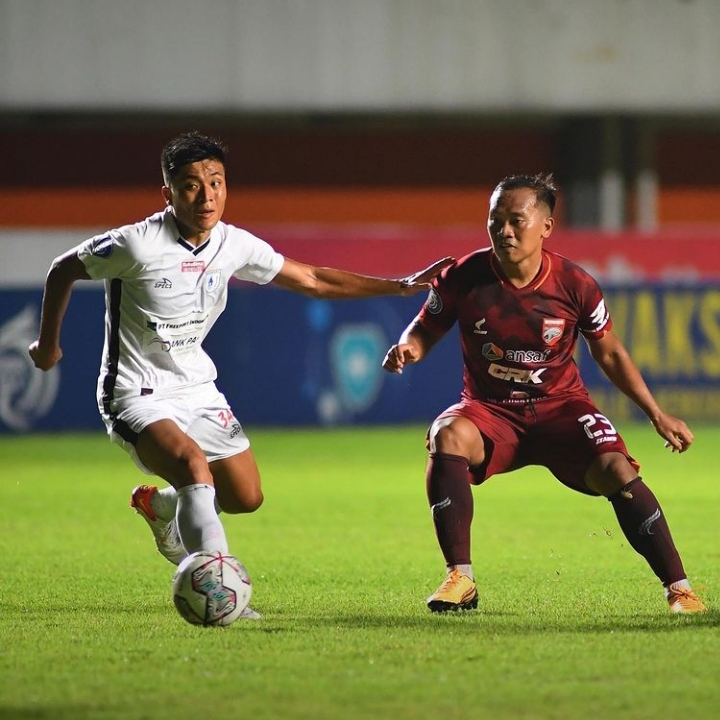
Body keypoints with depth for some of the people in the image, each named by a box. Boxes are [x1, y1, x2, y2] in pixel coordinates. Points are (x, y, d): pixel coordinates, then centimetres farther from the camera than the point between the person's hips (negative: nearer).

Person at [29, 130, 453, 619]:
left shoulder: (234, 245, -4)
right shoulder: (137, 244, -22)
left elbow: (311, 281, 8)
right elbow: (63, 271, -6)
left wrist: (399, 286, 5)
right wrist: (48, 343, 6)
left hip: (197, 387, 7)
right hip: (137, 393, -7)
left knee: (246, 497, 7)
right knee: (194, 464, -33)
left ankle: (161, 506, 38)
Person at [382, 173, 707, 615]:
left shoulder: (575, 285, -10)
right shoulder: (464, 277, -12)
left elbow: (609, 353, 5)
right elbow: (426, 330, 4)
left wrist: (658, 416, 5)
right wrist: (408, 348, -21)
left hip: (560, 407, 0)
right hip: (490, 410, 0)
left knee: (617, 472, -25)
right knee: (448, 437, -33)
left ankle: (679, 588, -13)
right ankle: (460, 579, -27)